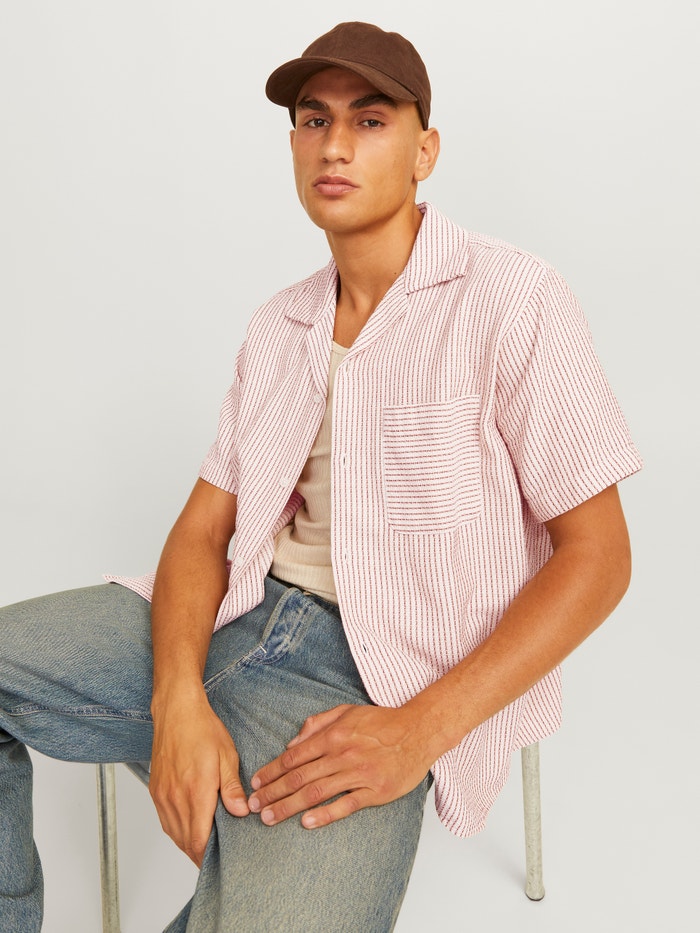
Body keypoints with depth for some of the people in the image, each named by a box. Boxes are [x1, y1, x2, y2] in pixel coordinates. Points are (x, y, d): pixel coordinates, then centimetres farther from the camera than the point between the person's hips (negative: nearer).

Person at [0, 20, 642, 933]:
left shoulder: (512, 300, -5)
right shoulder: (278, 326, 13)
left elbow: (597, 554, -7)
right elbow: (204, 526, 9)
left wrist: (421, 729, -17)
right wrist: (179, 698, -12)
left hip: (379, 677, -6)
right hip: (234, 619, 6)